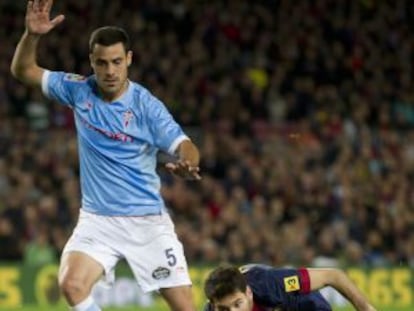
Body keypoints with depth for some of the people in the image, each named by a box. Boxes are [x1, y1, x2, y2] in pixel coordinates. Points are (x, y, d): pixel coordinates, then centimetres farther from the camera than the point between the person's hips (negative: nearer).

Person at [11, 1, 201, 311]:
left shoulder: (146, 105, -11)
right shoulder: (79, 91, 0)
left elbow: (184, 146, -19)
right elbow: (23, 70, 6)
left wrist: (187, 163, -43)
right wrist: (32, 34, -13)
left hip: (147, 221, -2)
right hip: (97, 220, 2)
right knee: (71, 284, -24)